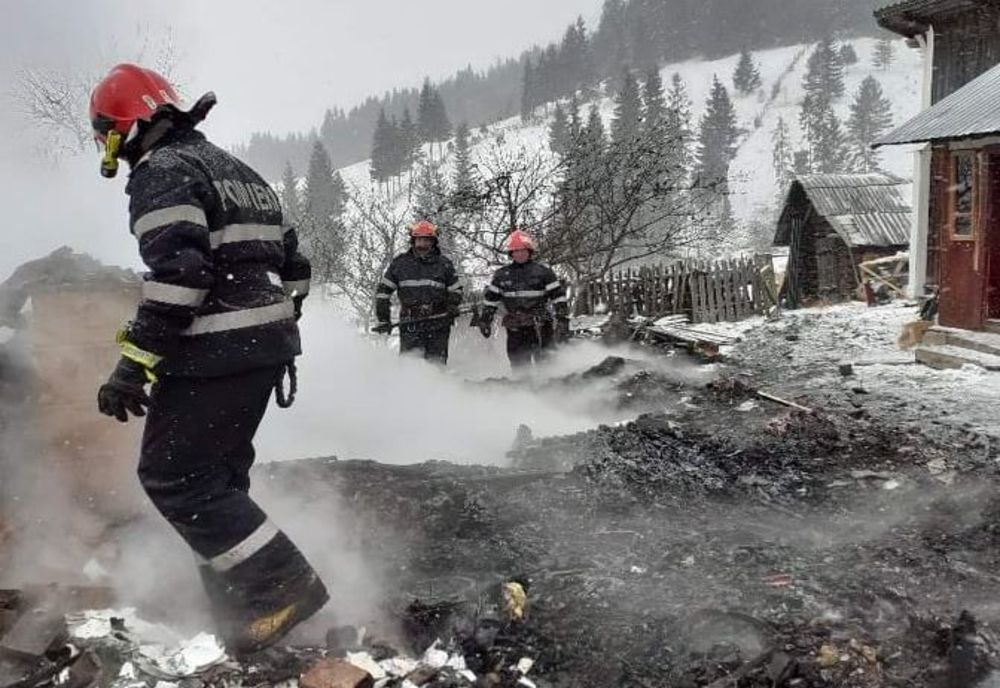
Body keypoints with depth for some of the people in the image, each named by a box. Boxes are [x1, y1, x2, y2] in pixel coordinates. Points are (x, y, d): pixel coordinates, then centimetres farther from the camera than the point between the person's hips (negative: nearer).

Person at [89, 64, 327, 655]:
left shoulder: (162, 171, -8)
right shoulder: (237, 171, 21)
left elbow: (178, 273, -22)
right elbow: (293, 263, 20)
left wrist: (133, 366, -22)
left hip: (215, 352, -10)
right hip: (267, 345, 10)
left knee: (173, 476, -1)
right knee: (217, 472, 18)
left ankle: (284, 586, -3)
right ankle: (240, 606, 25)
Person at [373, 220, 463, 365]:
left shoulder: (443, 263, 8)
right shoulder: (400, 263, 6)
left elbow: (455, 289, 18)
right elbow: (383, 291, 9)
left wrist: (452, 306, -3)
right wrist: (383, 320, 3)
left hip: (438, 323, 1)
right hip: (410, 324, -1)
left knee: (437, 363, -1)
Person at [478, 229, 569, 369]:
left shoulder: (543, 271, 1)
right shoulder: (502, 274, 10)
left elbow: (558, 296, 1)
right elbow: (490, 299, 17)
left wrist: (563, 320, -5)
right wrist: (485, 321, 14)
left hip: (541, 327, -2)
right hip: (516, 330, 3)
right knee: (519, 365, 4)